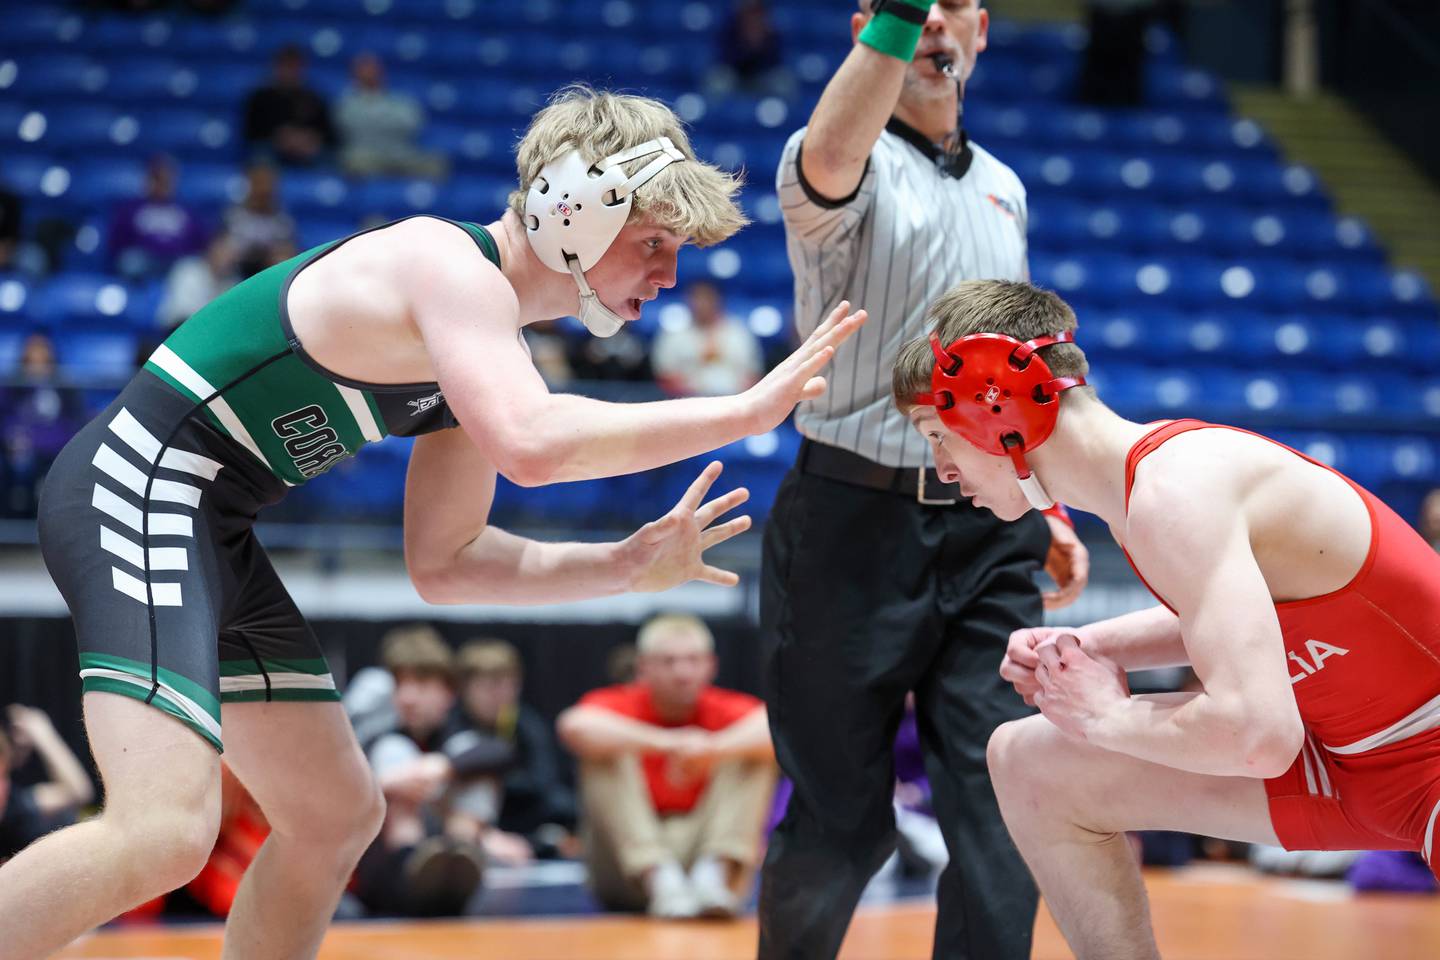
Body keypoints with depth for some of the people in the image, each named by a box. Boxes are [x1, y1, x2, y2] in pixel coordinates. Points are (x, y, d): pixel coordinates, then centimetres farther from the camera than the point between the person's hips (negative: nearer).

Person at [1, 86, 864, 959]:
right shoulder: (449, 265, -15)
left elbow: (444, 563, 16)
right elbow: (532, 446, -34)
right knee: (164, 835, -25)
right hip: (140, 490, -11)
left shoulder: (488, 343, 14)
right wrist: (748, 411, -28)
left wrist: (624, 567, 6)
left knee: (337, 817, 16)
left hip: (214, 533, 11)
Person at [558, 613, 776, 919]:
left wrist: (714, 748, -43)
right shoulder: (623, 706, -5)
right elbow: (575, 726, -30)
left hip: (701, 848, 1)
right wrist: (666, 742, -41)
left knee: (757, 756, -13)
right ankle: (659, 879, -35)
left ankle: (716, 874, -31)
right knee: (606, 755, -20)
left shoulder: (724, 710, -2)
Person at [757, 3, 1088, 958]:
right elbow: (829, 159, -31)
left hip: (990, 533, 5)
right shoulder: (859, 166, -4)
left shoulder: (1003, 187, 17)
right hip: (859, 521, -5)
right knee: (843, 819, 3)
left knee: (1005, 803, -5)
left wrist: (1046, 508, 20)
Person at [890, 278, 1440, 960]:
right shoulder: (1134, 473, 4)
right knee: (1029, 763, 11)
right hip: (1354, 761, 9)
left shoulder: (1172, 492, -24)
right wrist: (1090, 648, 5)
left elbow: (1255, 734, -32)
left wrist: (1108, 718, -14)